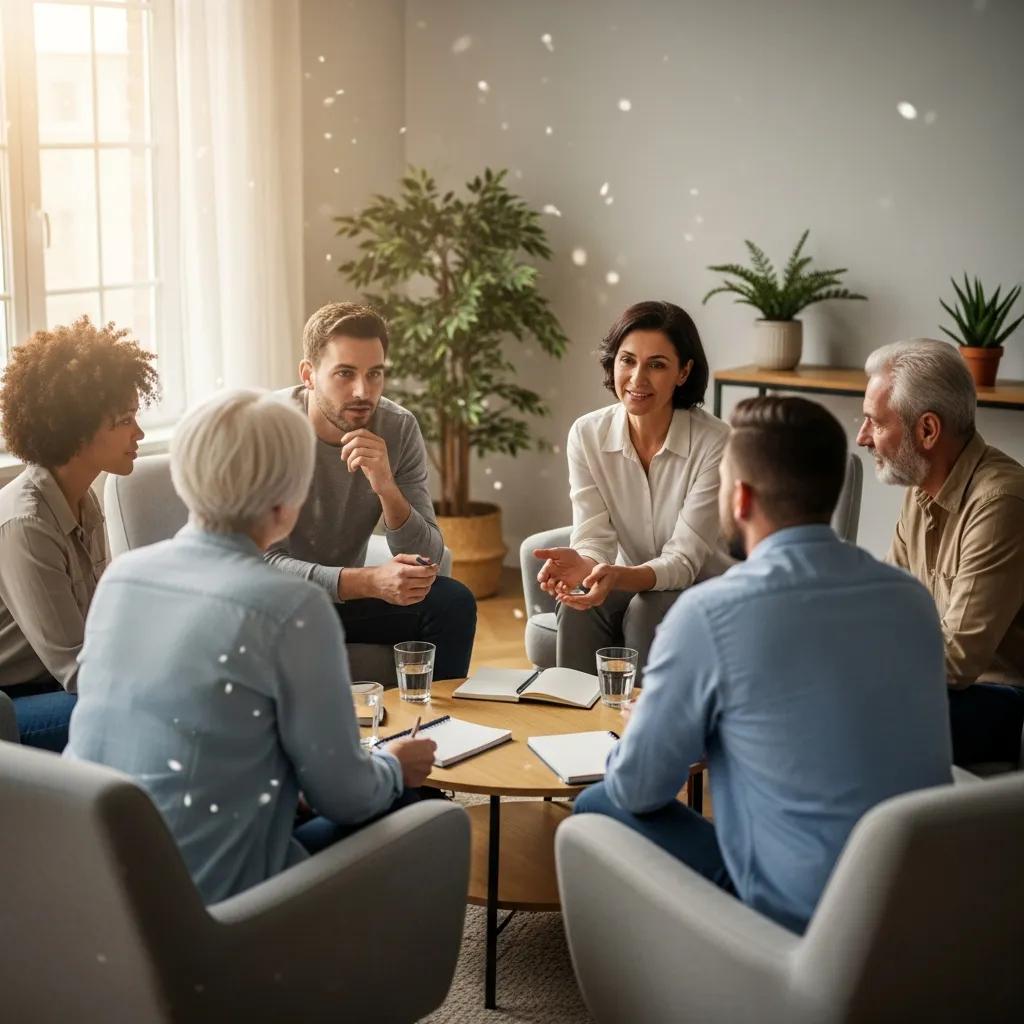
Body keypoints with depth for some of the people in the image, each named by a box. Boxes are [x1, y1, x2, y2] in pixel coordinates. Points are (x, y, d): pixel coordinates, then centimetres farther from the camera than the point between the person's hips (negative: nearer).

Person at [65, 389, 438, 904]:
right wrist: (393, 767, 13)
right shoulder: (292, 608, -18)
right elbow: (342, 795, -11)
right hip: (205, 900, -7)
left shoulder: (121, 574, 1)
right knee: (404, 806, 15)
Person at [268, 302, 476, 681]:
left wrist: (387, 489, -32)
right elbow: (262, 562, -26)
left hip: (345, 593, 4)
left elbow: (425, 559, -12)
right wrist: (369, 581, -40)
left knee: (452, 602, -16)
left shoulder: (399, 428, -9)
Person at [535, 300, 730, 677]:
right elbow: (594, 537, -12)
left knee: (649, 612, -33)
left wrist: (619, 576, -40)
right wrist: (582, 563, -37)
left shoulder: (715, 444, -18)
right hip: (628, 586, 3)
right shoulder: (587, 434, -6)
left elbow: (684, 559, -20)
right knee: (578, 609, -29)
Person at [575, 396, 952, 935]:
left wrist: (651, 727, 17)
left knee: (600, 808, 13)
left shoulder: (710, 612, -17)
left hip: (799, 920, -6)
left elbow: (636, 788, -6)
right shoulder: (913, 598, 0)